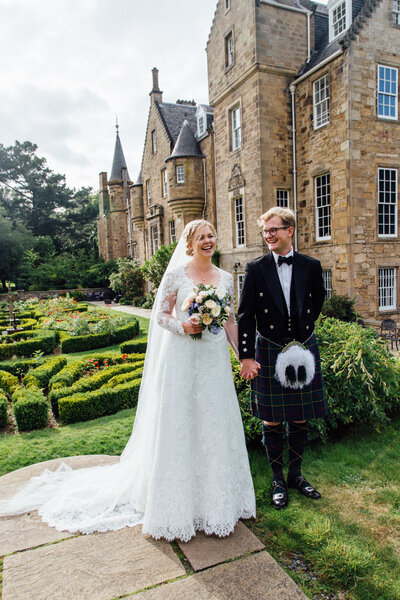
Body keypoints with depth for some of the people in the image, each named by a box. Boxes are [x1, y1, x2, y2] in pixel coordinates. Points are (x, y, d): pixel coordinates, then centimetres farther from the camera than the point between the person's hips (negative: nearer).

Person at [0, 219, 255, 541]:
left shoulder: (225, 278, 8)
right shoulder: (176, 274, -4)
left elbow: (230, 321, 12)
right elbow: (160, 315, -3)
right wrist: (183, 326, -21)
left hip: (215, 359, 4)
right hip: (181, 358, -4)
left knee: (215, 425, 12)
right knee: (178, 425, 5)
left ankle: (216, 498, 33)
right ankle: (178, 504, 25)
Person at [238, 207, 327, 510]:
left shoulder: (311, 266, 1)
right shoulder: (256, 269, -4)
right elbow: (246, 316, -6)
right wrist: (246, 356, -10)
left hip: (303, 351, 2)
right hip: (269, 352, -2)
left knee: (300, 418, 13)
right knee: (272, 420, 8)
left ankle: (296, 474, 34)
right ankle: (278, 479, 27)